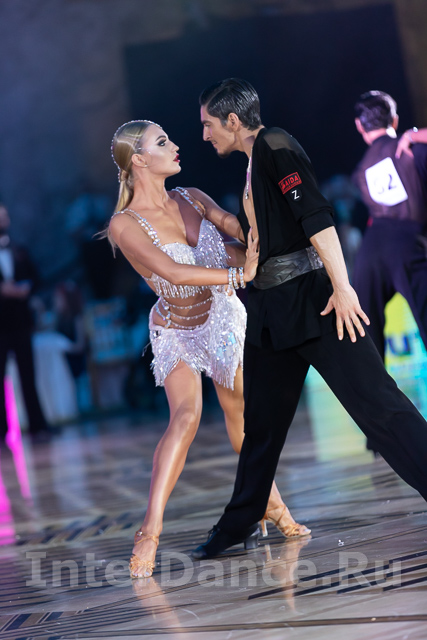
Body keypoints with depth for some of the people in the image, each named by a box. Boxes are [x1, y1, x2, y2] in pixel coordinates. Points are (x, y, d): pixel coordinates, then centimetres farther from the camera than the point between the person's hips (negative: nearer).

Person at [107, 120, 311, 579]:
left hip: (223, 317, 5)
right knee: (186, 415, -26)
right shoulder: (124, 224, -22)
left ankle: (271, 505, 35)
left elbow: (248, 235, -5)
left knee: (240, 412, 15)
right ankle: (149, 533, -25)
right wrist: (238, 274, -38)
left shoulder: (190, 199, -7)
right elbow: (171, 271, -34)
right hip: (176, 331, -5)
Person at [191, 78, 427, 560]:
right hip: (272, 311, 9)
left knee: (376, 402, -12)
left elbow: (316, 217, -20)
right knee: (261, 422, 16)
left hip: (312, 299, -9)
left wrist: (342, 287, -26)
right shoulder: (253, 163, 18)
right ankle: (239, 524, 26)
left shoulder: (275, 146, -10)